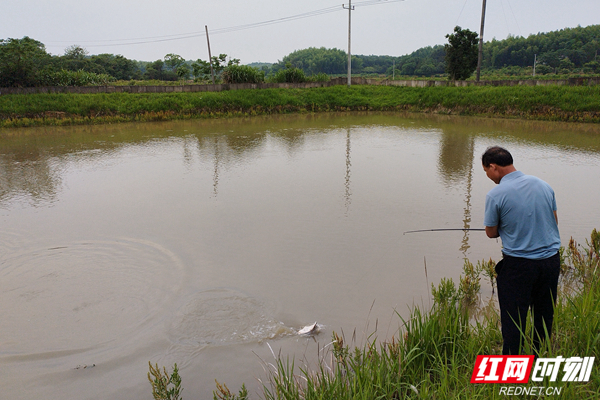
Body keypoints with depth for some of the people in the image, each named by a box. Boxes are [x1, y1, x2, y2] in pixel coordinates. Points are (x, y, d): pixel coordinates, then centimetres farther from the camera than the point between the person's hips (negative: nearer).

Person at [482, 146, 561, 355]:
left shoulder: (495, 195, -14)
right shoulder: (543, 185, 3)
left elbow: (491, 233, -4)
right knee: (544, 317, 20)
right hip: (551, 260, 6)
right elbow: (554, 221, 12)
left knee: (513, 321, 6)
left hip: (518, 264, -6)